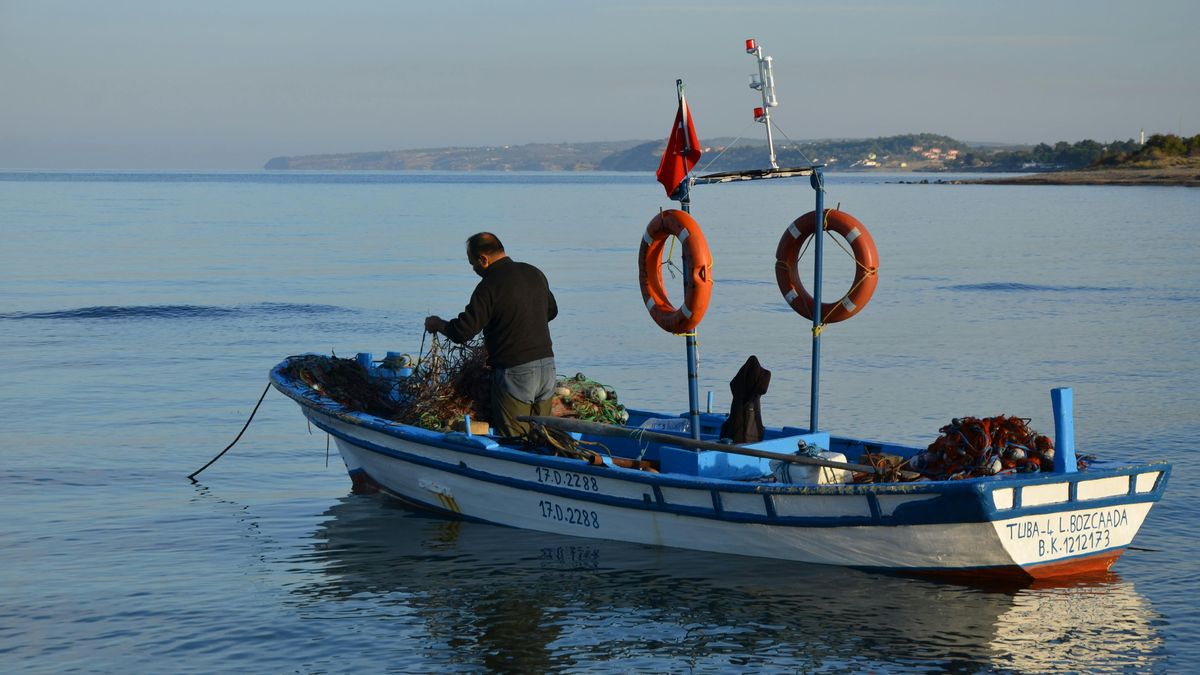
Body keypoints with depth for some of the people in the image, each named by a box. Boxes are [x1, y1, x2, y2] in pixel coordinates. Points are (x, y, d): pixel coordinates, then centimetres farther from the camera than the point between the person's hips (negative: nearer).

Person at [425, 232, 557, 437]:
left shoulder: (490, 286, -14)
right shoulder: (535, 274, 9)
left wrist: (437, 324, 5)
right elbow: (551, 311, 26)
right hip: (547, 366, 7)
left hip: (514, 373, -7)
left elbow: (462, 332, -13)